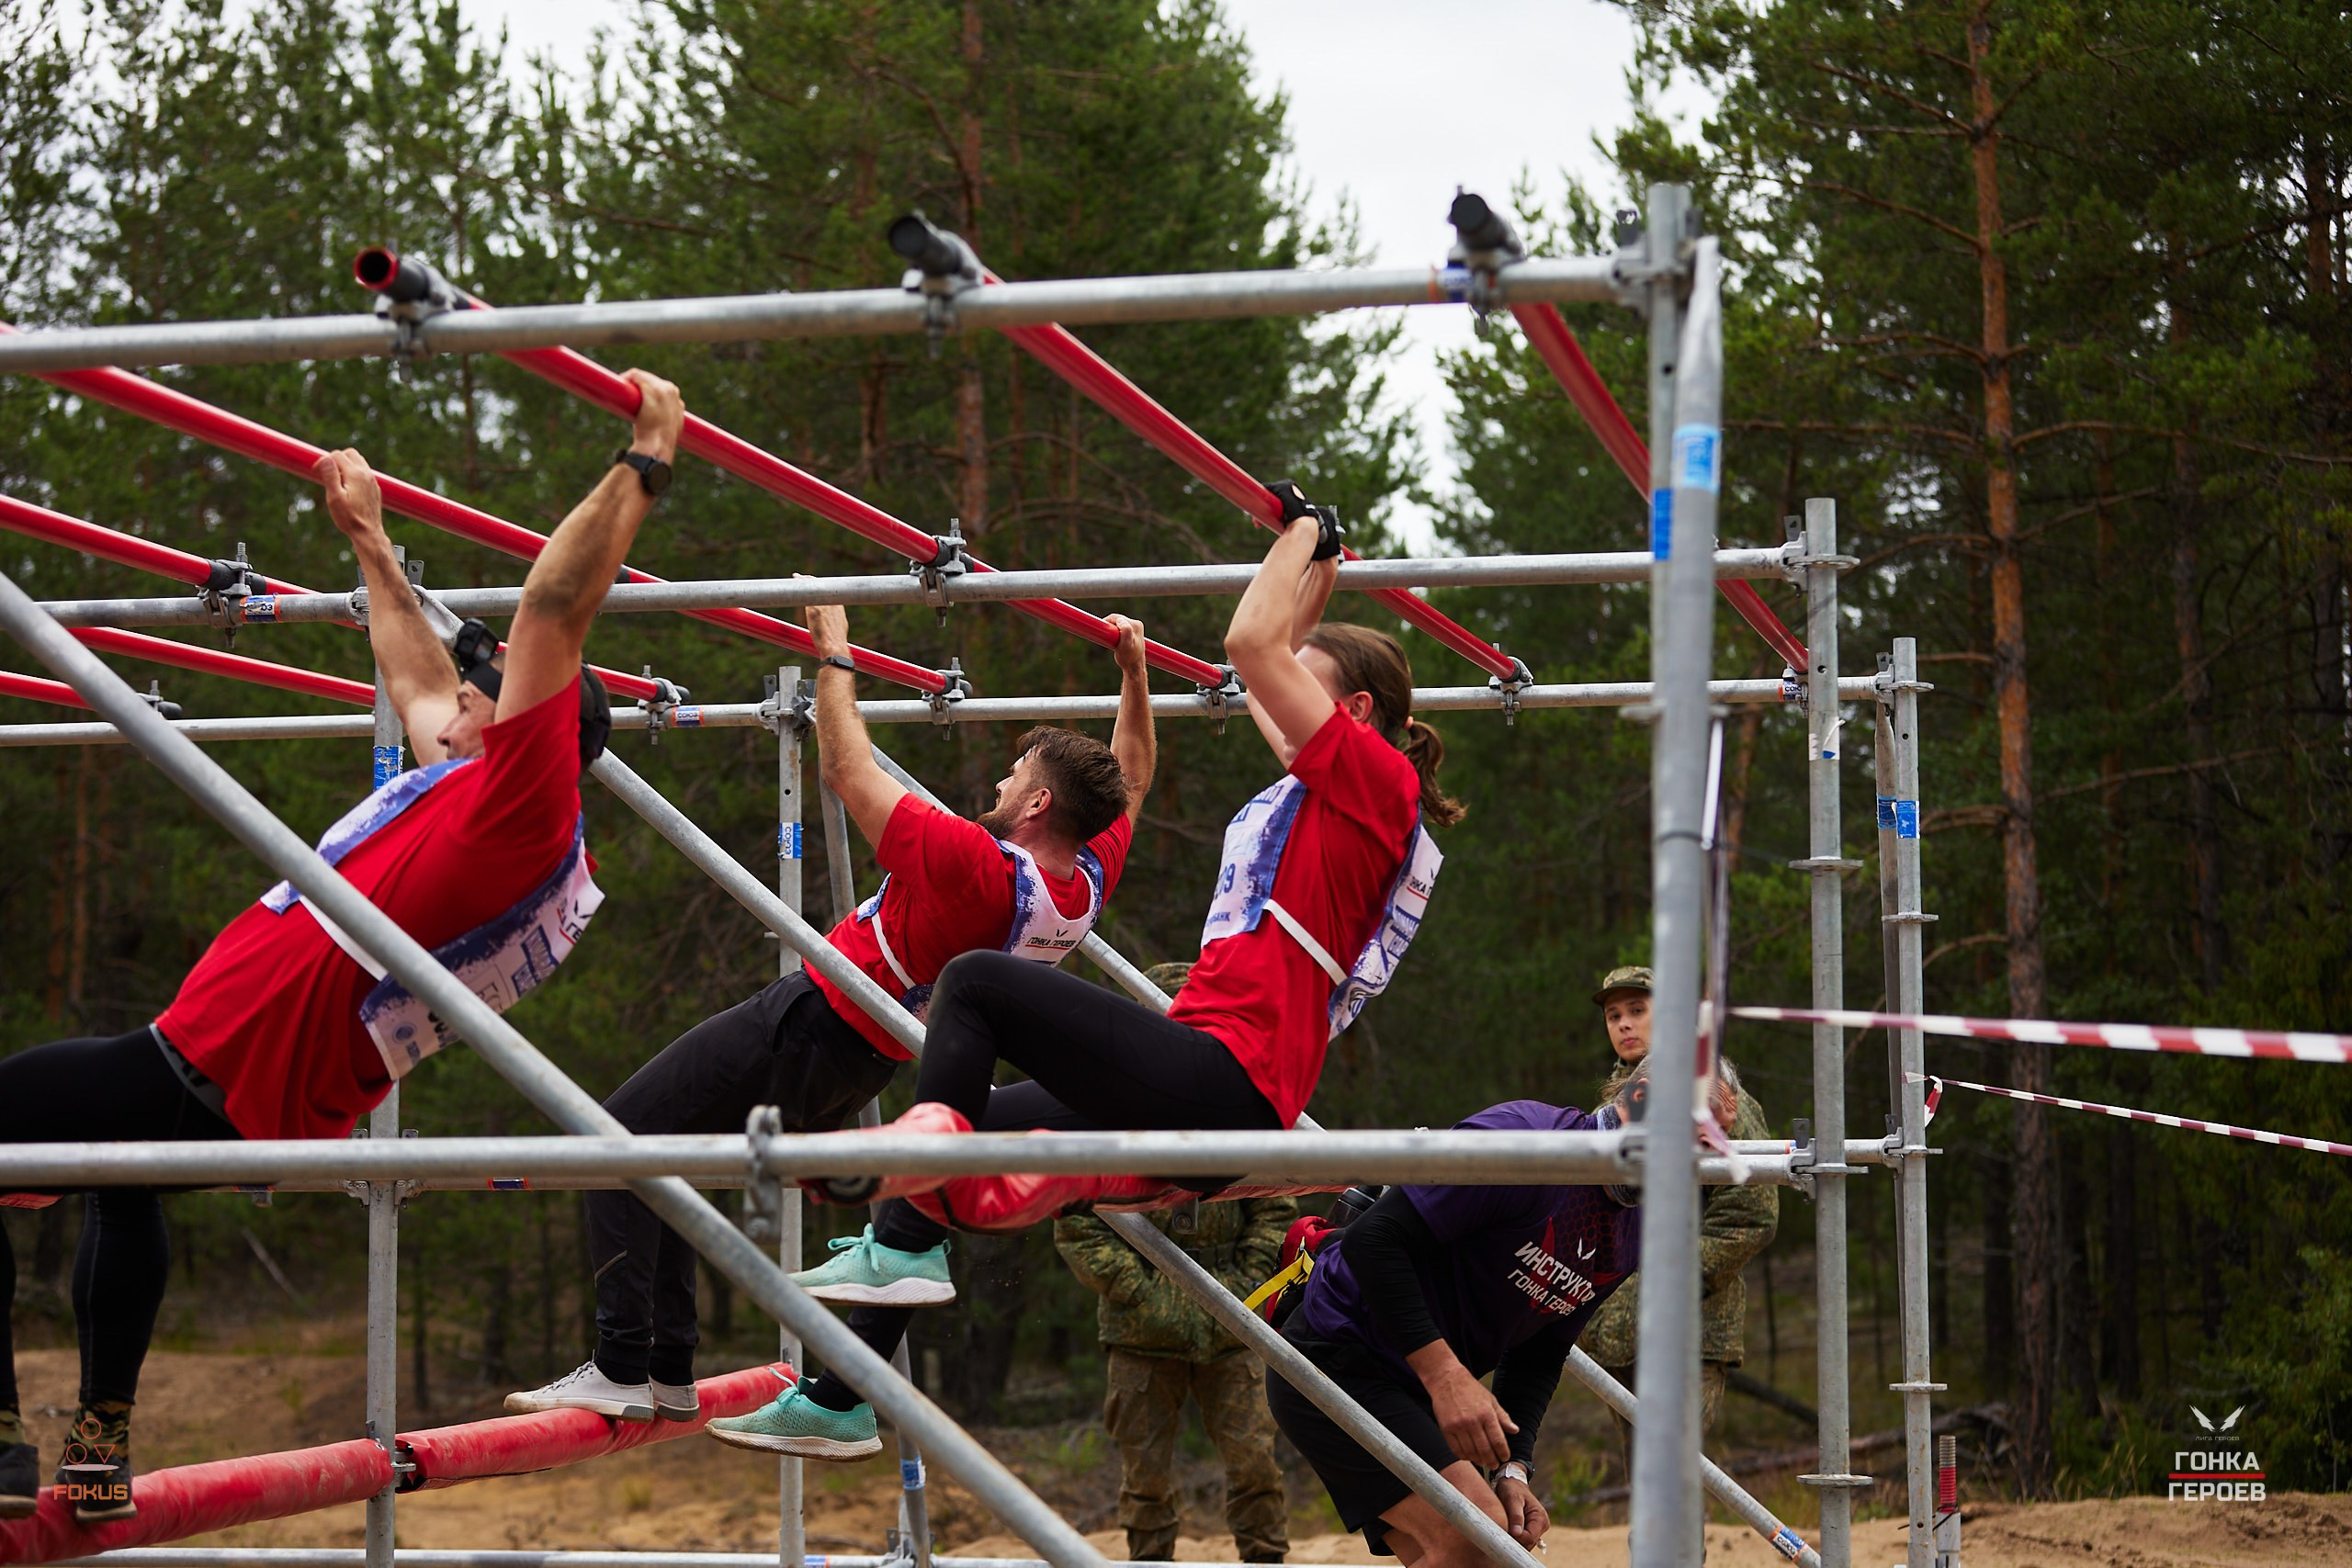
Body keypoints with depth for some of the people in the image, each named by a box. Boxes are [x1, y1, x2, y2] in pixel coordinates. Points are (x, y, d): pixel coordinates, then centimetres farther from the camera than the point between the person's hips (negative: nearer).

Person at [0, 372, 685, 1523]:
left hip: (216, 1079, -11)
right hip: (251, 1097, 11)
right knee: (117, 1167, 39)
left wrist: (642, 463, -19)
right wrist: (369, 540, 33)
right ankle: (99, 1448, 35)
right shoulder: (472, 788, 10)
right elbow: (417, 672, 26)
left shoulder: (519, 807, -19)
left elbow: (552, 608, -24)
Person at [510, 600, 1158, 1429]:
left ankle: (622, 1369, -10)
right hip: (867, 1064, 9)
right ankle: (670, 1374, 16)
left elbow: (848, 772, -19)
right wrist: (1135, 673, 16)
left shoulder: (973, 862, -28)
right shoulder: (1088, 881, -6)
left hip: (807, 1027, -9)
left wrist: (833, 652, -9)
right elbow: (1129, 785, 15)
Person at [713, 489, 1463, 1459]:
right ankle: (838, 1398, 7)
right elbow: (1264, 669, 42)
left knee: (976, 981, -15)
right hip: (1200, 1096, 10)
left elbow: (1254, 644, -8)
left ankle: (901, 1251, -17)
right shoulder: (1318, 793, 25)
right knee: (943, 1132, 8)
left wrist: (1306, 531, 6)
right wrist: (1318, 569, 45)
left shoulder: (1376, 775, -2)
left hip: (1222, 1082, -10)